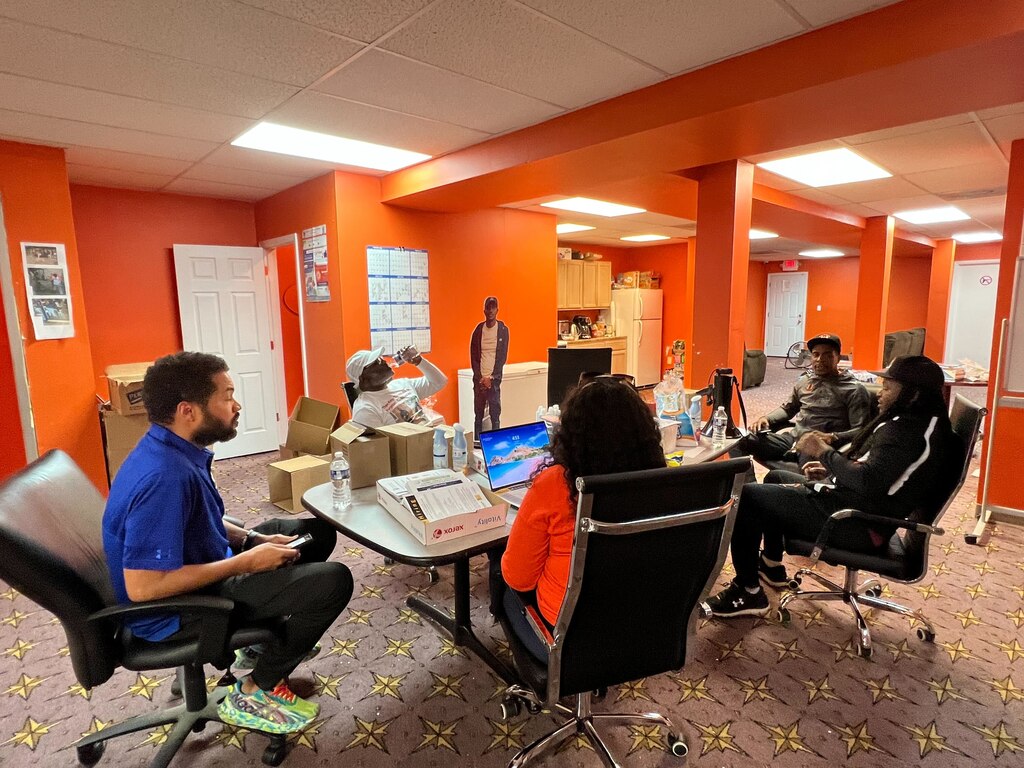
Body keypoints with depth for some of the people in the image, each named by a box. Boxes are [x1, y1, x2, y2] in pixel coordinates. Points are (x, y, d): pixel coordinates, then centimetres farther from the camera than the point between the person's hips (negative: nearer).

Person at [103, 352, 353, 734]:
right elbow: (143, 587, -32)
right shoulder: (164, 477, -33)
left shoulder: (175, 449, -2)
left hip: (198, 565, 9)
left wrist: (254, 539, -1)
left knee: (315, 531, 14)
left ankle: (266, 642, 24)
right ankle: (255, 692, 2)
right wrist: (247, 562, -24)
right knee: (333, 581, -18)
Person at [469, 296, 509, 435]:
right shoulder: (478, 330, 5)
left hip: (494, 379, -2)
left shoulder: (503, 330, 0)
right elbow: (473, 357, 5)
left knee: (495, 415, -2)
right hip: (479, 379, 2)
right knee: (478, 415, 7)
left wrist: (491, 378, -8)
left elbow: (502, 357, -3)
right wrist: (480, 378, -5)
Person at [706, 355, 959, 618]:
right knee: (776, 478, 26)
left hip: (855, 524, -11)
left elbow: (867, 481, -32)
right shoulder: (924, 422, 11)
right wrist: (830, 471, 9)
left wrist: (823, 452, -19)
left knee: (746, 495, -14)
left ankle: (748, 592, -3)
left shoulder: (907, 429, -22)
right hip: (860, 510, 11)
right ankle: (772, 566, 33)